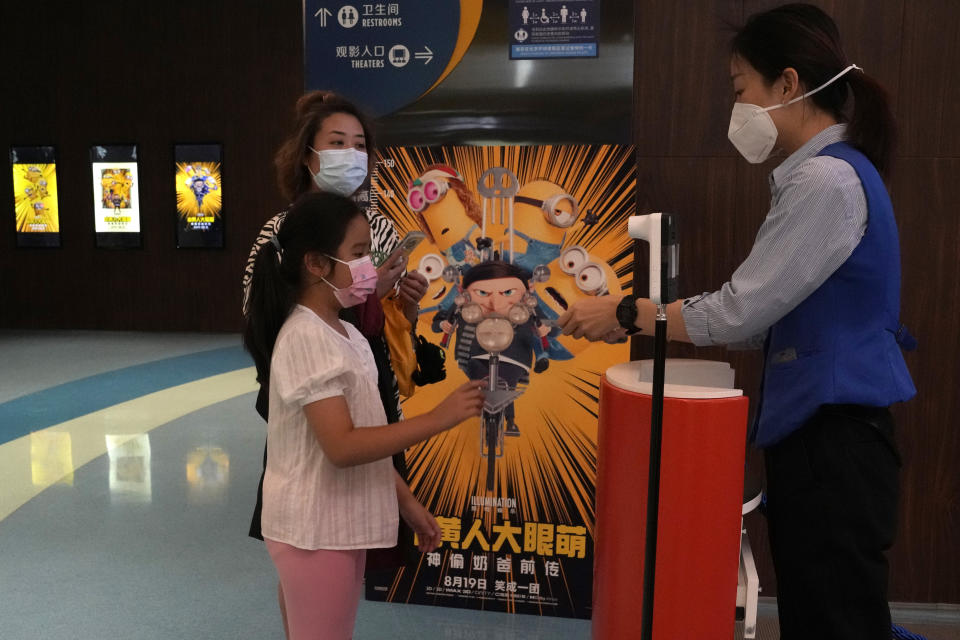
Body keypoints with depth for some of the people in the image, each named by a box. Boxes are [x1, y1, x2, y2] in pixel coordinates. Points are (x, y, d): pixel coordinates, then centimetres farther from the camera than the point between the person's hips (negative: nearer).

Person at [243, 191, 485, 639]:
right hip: (313, 530, -8)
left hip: (343, 523, 9)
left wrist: (406, 502, 13)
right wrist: (438, 419, -27)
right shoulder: (306, 339, -21)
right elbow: (342, 447, -28)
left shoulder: (345, 334, 7)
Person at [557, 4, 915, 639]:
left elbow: (738, 313, -18)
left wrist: (626, 314, -6)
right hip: (822, 433, 9)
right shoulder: (833, 172, 13)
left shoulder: (827, 180, -18)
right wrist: (646, 317, 6)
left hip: (833, 442, -9)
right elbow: (765, 317, 12)